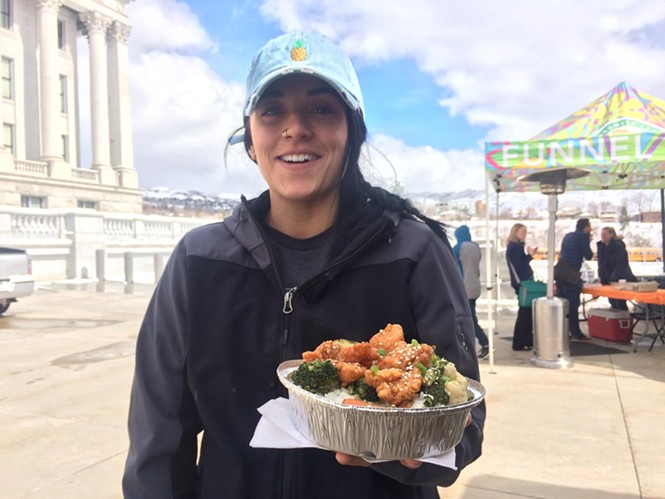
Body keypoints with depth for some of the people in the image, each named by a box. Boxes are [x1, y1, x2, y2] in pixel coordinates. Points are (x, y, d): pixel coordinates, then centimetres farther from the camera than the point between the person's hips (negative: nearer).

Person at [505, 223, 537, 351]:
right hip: (521, 282, -10)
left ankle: (527, 340, 22)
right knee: (524, 312, -6)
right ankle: (519, 343, -2)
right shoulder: (514, 247, -14)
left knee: (528, 311, 14)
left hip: (524, 281, 10)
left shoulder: (516, 246, 16)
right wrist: (530, 255, -18)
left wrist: (529, 255, 5)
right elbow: (519, 266, -19)